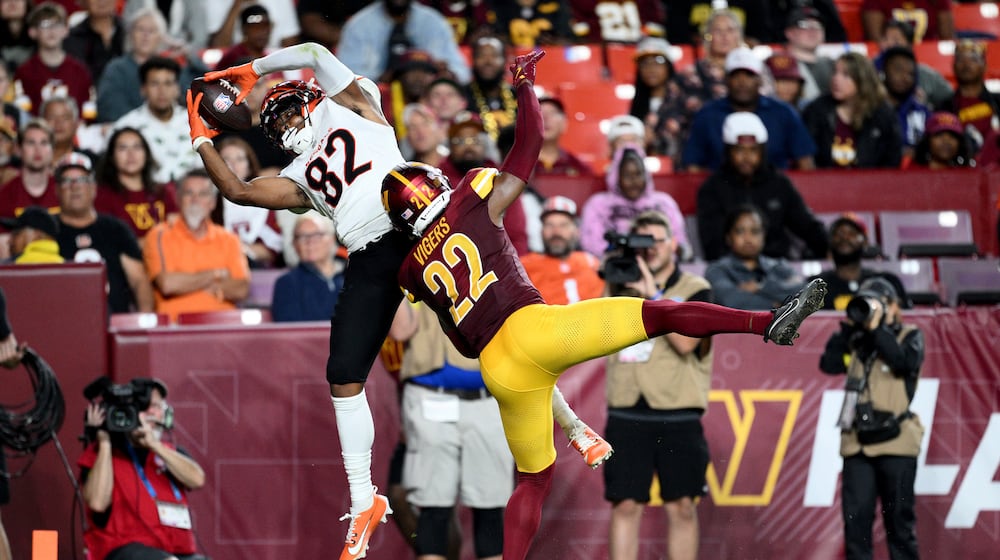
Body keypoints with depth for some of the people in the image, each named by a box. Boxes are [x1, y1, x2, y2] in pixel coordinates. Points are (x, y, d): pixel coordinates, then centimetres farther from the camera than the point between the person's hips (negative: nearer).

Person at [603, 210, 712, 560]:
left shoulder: (694, 290, 4)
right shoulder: (621, 287, 13)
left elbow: (685, 341, -11)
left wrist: (653, 296, -12)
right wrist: (615, 285, -8)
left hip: (678, 416, -1)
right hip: (627, 415, 1)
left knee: (682, 505, 1)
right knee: (625, 504, -2)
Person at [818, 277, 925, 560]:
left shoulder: (909, 337, 5)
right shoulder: (856, 342, 14)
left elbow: (905, 362, -15)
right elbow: (829, 364, 3)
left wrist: (877, 328, -11)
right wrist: (848, 327, 1)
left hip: (895, 441, -3)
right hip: (858, 442, 3)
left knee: (899, 517, 1)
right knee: (855, 516, -1)